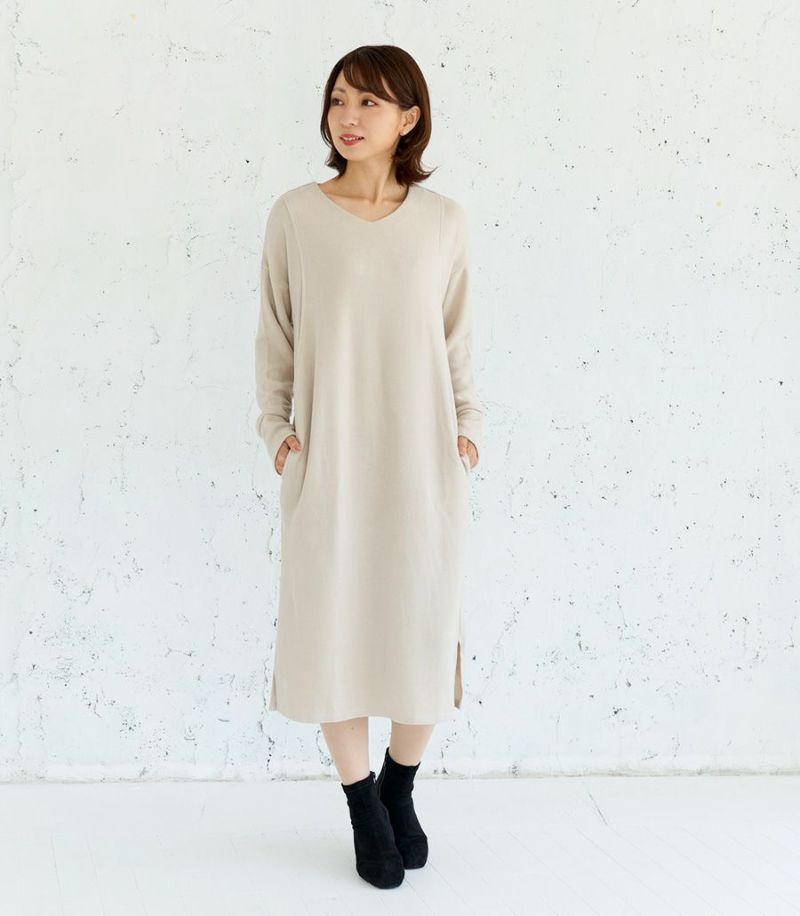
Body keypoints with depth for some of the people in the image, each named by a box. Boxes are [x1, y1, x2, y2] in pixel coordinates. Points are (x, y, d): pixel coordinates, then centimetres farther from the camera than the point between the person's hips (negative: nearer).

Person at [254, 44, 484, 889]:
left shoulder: (444, 221, 3)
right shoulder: (295, 216, 0)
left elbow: (458, 338, 9)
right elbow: (275, 335, 5)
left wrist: (468, 425, 2)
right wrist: (274, 426, -3)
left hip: (422, 461, 1)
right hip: (329, 460, -1)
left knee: (425, 629, 6)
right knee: (333, 626, 4)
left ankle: (399, 789, 32)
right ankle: (363, 809, 24)